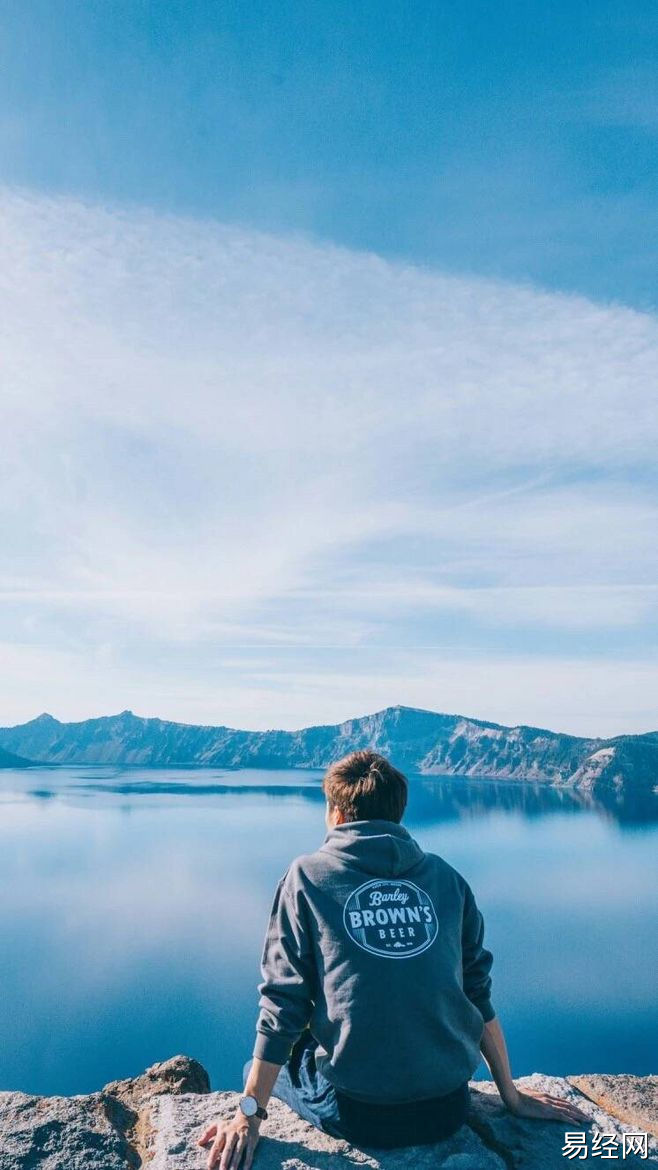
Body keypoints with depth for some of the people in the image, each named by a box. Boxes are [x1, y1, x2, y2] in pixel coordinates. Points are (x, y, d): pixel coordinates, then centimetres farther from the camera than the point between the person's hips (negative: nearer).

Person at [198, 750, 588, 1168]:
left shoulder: (308, 876, -5)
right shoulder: (446, 877, 3)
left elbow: (283, 1003, -7)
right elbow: (480, 994, 8)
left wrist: (249, 1116, 1)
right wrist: (513, 1096, 18)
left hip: (357, 1114, -3)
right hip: (449, 1110, 4)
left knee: (258, 1070, 24)